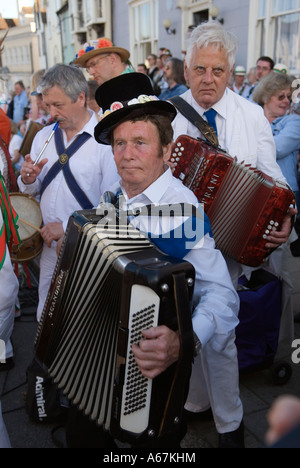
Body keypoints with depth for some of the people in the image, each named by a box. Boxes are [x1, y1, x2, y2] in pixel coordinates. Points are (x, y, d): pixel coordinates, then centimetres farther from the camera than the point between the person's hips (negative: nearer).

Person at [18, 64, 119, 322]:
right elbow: (32, 191, 15)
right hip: (50, 245, 6)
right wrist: (29, 180, -7)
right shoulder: (43, 136, 8)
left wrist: (68, 226, -20)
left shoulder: (107, 140, -14)